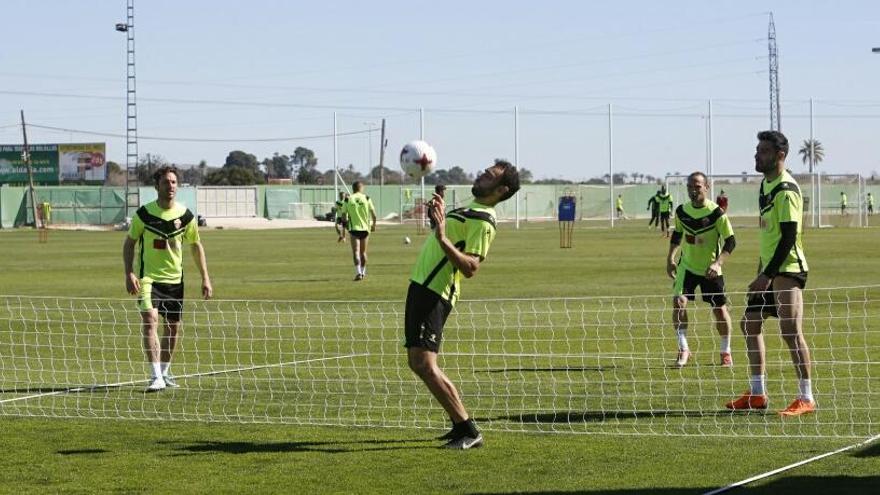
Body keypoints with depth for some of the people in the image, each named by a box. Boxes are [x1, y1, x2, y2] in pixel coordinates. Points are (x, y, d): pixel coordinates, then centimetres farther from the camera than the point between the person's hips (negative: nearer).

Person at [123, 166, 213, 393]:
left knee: (173, 326, 10)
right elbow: (129, 243, 1)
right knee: (150, 320, -21)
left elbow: (196, 246, 10)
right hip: (148, 277, -4)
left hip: (175, 278, 4)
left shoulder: (185, 216, -2)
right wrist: (129, 274, -10)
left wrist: (205, 278, 5)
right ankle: (156, 376, -23)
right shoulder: (144, 214, -8)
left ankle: (165, 372, 29)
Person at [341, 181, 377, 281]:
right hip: (365, 228, 2)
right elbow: (373, 214, -2)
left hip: (354, 228, -2)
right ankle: (363, 272, 26)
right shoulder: (366, 198, 0)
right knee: (363, 252, 15)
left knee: (356, 251, -5)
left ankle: (358, 272, -22)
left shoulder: (348, 199, -2)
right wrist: (374, 224, 14)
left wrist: (347, 220, 22)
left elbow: (344, 216, 0)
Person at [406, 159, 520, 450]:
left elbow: (470, 267, -25)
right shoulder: (471, 210, 18)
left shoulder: (483, 221, -14)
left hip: (433, 294, -10)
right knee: (417, 363, 13)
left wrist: (443, 239, -35)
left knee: (425, 365, -18)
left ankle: (469, 432, -14)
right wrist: (439, 217, 29)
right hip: (421, 285, 10)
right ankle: (460, 425, 18)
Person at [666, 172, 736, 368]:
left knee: (720, 309, 3)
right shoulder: (681, 211, -2)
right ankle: (683, 349, -6)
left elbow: (730, 241, -14)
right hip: (686, 266, 3)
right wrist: (670, 258, 10)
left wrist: (718, 263, -25)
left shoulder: (716, 212, -15)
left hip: (710, 270, -3)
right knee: (678, 302, -17)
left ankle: (726, 352, 23)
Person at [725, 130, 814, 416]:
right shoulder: (766, 184, 14)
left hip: (787, 270, -10)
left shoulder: (786, 190, -15)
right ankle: (757, 393, 19)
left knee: (791, 331, -12)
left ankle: (806, 398, -7)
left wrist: (767, 276, -22)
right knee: (749, 324, 11)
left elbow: (789, 237, -20)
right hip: (769, 271, 10)